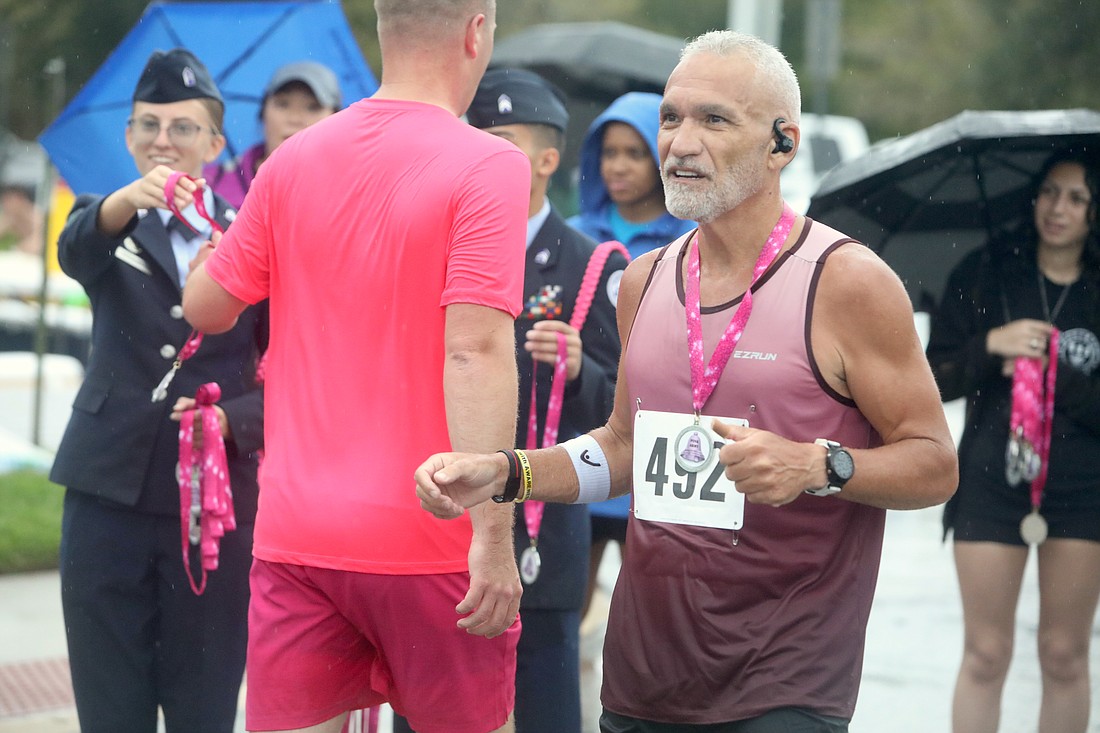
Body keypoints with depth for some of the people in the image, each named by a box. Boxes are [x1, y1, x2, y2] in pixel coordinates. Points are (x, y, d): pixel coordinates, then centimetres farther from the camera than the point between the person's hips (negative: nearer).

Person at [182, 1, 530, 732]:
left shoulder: (291, 161, 4)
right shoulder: (489, 167, -11)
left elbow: (206, 307, 12)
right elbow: (475, 351, -19)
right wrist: (494, 535, -21)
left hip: (297, 534, 4)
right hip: (429, 537, -4)